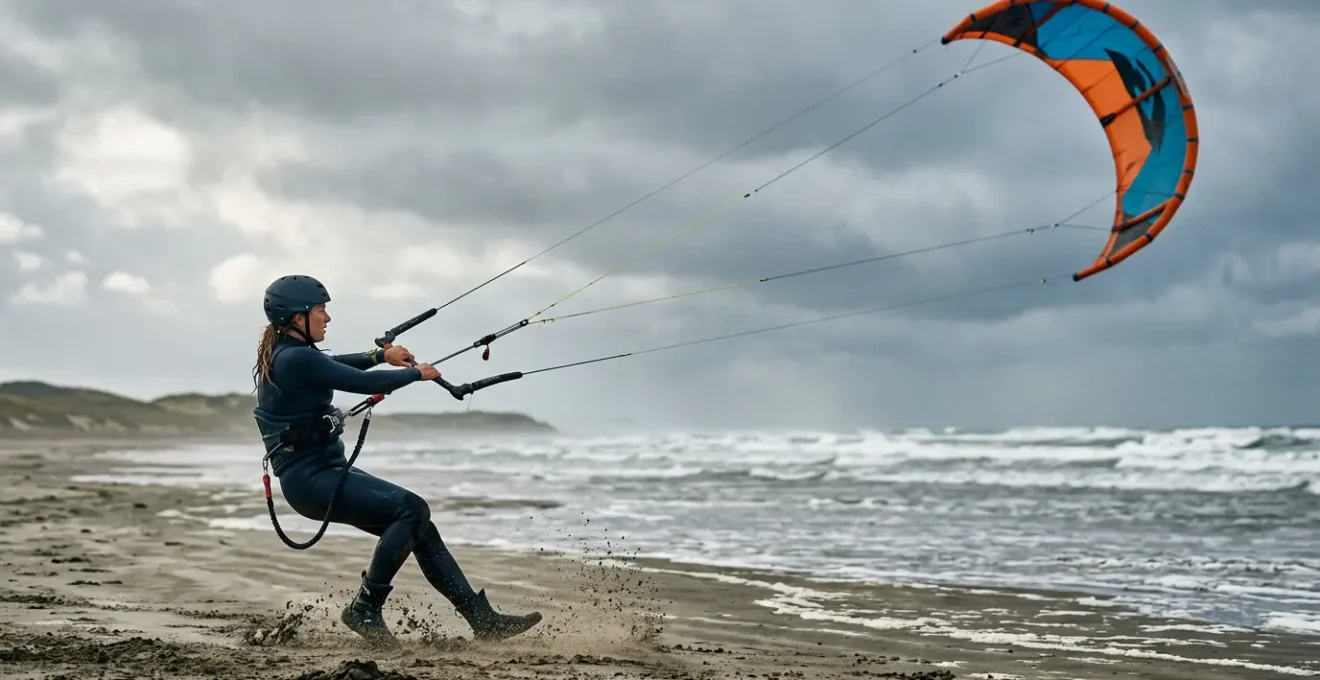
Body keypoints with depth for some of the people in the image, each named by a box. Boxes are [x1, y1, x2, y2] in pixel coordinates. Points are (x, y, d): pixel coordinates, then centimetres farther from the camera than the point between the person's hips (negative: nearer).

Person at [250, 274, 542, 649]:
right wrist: (416, 373, -2)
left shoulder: (285, 351, 11)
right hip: (310, 478, -10)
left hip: (325, 470, 10)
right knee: (412, 509, -21)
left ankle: (483, 619, 2)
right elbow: (364, 383, -19)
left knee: (415, 524, 3)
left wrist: (381, 355, 21)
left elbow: (332, 364, 31)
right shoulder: (296, 359, -19)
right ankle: (364, 608, -8)